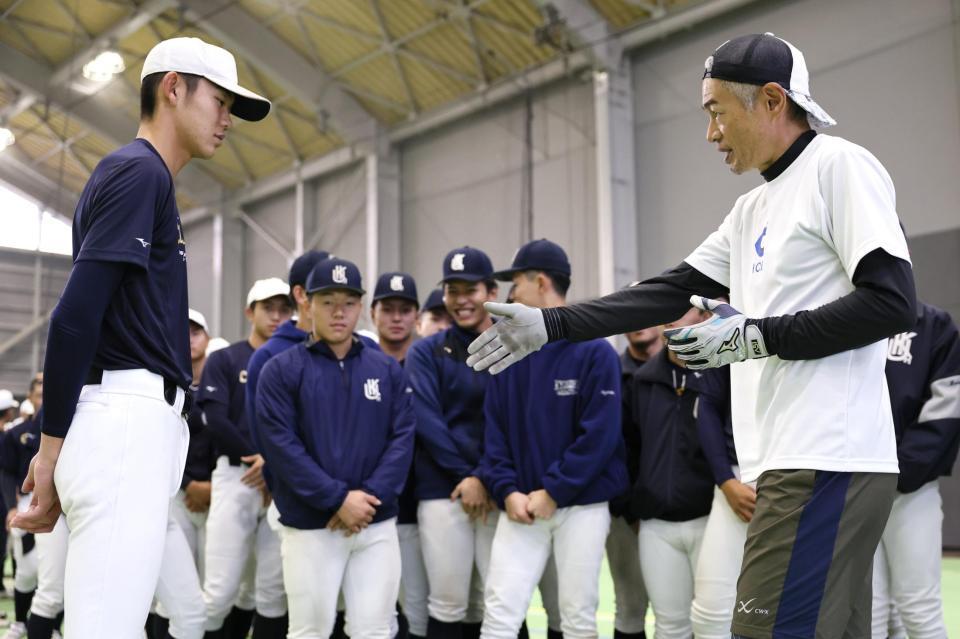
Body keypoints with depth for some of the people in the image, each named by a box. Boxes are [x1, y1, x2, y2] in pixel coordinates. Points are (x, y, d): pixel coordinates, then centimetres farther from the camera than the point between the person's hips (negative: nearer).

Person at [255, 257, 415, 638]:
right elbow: (281, 445, -9)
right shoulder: (281, 370, 0)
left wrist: (370, 497, -12)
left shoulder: (388, 370, 10)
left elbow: (402, 438, 2)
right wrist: (338, 499, -16)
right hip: (310, 526, -2)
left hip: (378, 524, 3)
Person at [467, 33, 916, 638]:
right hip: (793, 464, 9)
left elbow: (892, 303, -13)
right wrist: (548, 324, 12)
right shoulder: (753, 210, 21)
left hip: (826, 462, -9)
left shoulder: (839, 167, -5)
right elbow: (668, 292, 17)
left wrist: (757, 337, -12)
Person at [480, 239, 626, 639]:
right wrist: (507, 490, -7)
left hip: (582, 505, -3)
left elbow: (600, 434, -12)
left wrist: (553, 492, -14)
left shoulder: (595, 352, -6)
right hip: (521, 507, 4)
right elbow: (494, 429, 7)